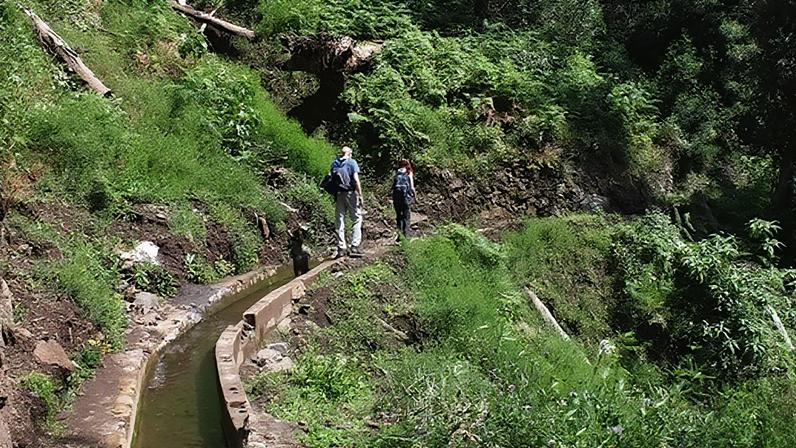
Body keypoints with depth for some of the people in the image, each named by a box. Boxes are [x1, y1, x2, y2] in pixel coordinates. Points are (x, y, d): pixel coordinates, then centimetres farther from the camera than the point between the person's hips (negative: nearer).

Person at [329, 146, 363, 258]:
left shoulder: (334, 163, 10)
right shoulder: (352, 162, -3)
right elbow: (356, 180, -11)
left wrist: (333, 194, 11)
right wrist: (360, 195, -8)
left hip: (338, 194, 4)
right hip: (350, 193, -4)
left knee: (339, 221, 7)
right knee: (357, 218, 4)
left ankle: (341, 248, 7)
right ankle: (355, 246, -5)